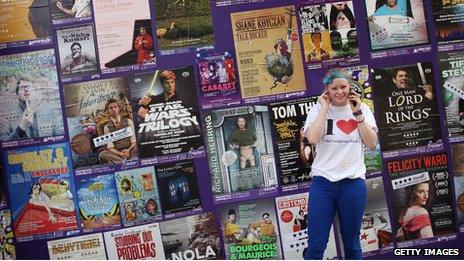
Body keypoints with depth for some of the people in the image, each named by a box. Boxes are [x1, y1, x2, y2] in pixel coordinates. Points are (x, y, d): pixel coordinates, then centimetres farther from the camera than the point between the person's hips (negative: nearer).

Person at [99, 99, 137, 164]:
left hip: (129, 150, 0)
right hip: (116, 153, 0)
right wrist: (120, 154, -22)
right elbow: (110, 147, -1)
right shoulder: (107, 127, 7)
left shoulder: (128, 122, 9)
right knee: (102, 154, -30)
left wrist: (128, 150, -19)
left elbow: (134, 141, 3)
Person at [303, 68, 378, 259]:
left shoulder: (362, 109, 7)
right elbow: (313, 139, -17)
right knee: (315, 245, -2)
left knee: (352, 244, 12)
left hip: (353, 183, 2)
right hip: (323, 182, -1)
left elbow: (372, 143, -3)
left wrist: (357, 113, -5)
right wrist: (324, 108, -10)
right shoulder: (318, 110, 1)